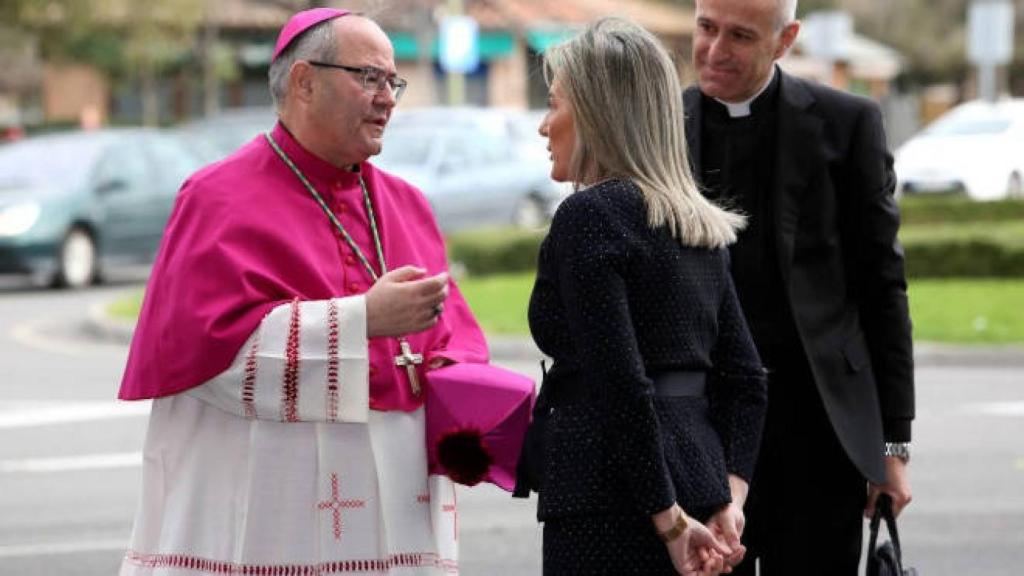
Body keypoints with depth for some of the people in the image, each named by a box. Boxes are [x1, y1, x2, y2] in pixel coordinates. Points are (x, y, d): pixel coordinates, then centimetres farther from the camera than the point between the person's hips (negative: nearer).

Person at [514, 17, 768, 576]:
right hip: (697, 482, 9)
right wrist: (726, 497, 9)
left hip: (609, 509, -9)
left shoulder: (588, 215, -12)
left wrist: (667, 519, -15)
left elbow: (622, 388, -18)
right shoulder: (700, 223, 14)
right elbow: (745, 378, 13)